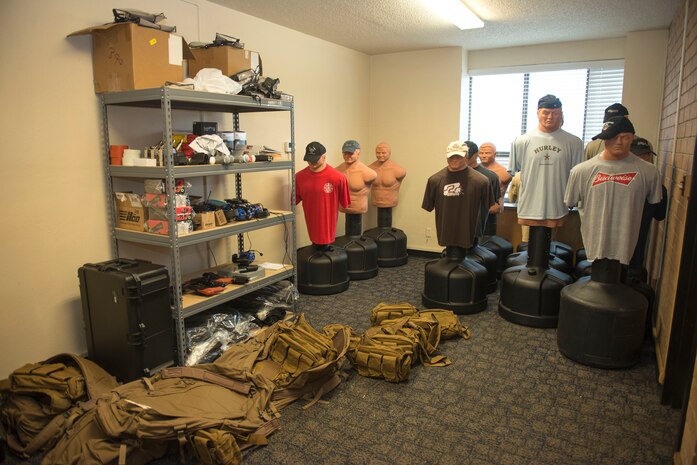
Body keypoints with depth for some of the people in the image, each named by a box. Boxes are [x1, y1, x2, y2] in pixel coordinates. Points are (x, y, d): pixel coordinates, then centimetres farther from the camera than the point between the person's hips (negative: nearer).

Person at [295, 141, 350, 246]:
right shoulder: (299, 176, -2)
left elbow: (344, 204, -4)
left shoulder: (337, 177, -13)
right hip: (311, 224, 3)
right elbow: (295, 200, 9)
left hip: (328, 223, -3)